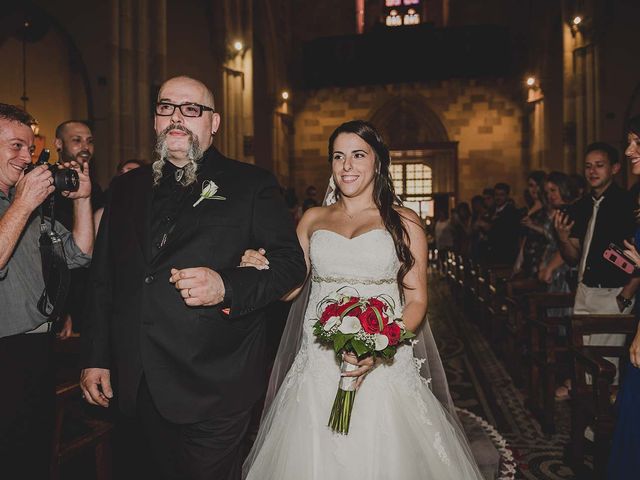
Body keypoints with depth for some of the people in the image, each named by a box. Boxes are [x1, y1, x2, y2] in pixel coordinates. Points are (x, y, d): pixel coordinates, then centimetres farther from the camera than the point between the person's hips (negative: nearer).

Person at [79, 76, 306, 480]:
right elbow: (104, 278, 13)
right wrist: (96, 357, 10)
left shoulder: (252, 185, -1)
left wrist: (226, 286, -22)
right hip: (139, 384, 5)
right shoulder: (126, 188, 12)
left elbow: (291, 263, -6)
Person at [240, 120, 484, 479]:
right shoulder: (313, 219, 10)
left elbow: (417, 300, -1)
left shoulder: (404, 222, 2)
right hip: (318, 365, 2)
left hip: (384, 366, -2)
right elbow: (292, 285, 9)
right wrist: (263, 270, -12)